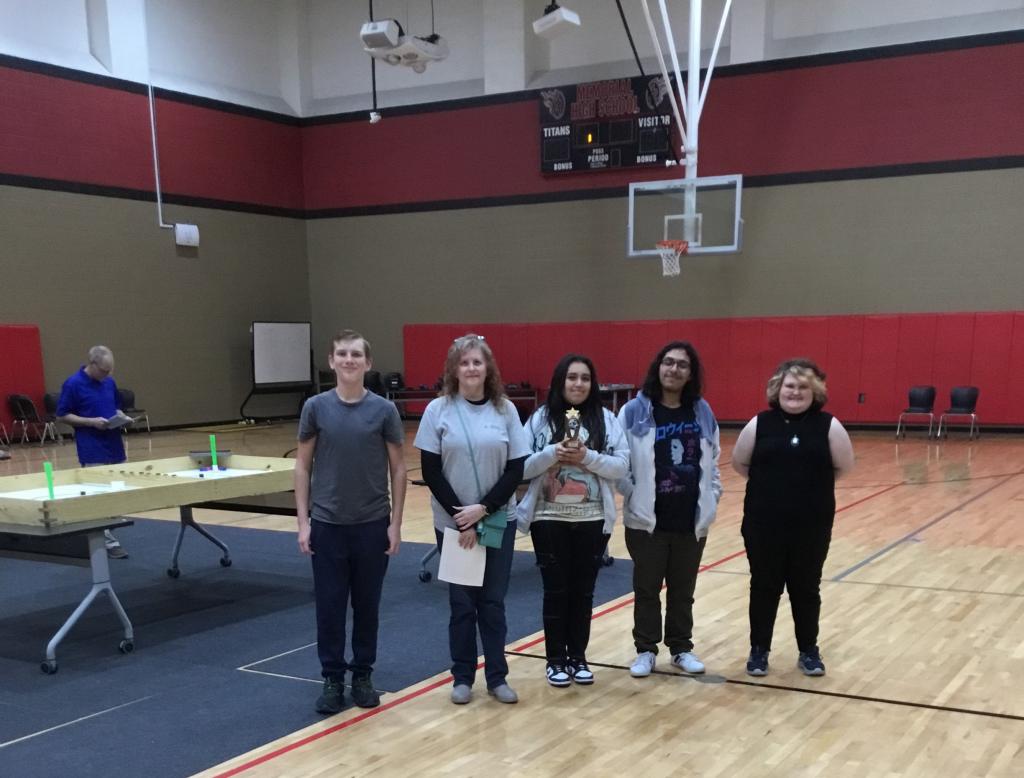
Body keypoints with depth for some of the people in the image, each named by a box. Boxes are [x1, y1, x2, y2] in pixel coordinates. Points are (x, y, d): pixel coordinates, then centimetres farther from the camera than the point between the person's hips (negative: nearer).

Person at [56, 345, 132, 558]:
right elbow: (62, 416, -8)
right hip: (92, 451, -7)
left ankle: (100, 532, 22)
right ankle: (108, 541, 0)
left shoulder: (109, 382, 9)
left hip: (115, 446, 7)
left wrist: (121, 416, -2)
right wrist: (91, 422, -18)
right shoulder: (73, 384, -10)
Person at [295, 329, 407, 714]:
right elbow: (302, 466, 2)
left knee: (367, 605, 10)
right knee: (329, 605, 5)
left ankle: (363, 675, 25)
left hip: (372, 524, 0)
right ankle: (332, 678, 20)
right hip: (327, 524, 0)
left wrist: (395, 523, -3)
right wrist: (303, 521, -3)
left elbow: (398, 468, 1)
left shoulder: (384, 410, -3)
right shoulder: (316, 407, -2)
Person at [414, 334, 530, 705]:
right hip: (453, 523, -1)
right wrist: (461, 517, -11)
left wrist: (483, 509, -13)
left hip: (498, 521, 1)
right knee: (461, 602, 6)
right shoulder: (438, 410, -4)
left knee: (492, 601, 6)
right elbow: (430, 472, -6)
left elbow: (516, 469, -3)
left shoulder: (505, 410, -1)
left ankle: (497, 677, 18)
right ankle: (462, 677, 19)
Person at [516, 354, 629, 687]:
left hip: (593, 520, 1)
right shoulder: (540, 418, -1)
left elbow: (622, 466, -3)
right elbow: (521, 467, -5)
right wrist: (552, 453, -20)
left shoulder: (606, 419, 1)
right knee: (556, 590, 6)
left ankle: (578, 657, 24)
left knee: (583, 590, 10)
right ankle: (556, 659, 19)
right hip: (550, 519, -1)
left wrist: (588, 457, -17)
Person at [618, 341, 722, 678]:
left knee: (684, 589, 15)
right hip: (647, 519, -3)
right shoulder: (635, 411, -7)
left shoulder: (703, 413, 6)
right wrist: (633, 496, -11)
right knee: (647, 588, 9)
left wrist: (712, 496, 6)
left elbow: (713, 462, 15)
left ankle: (682, 648, 29)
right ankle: (646, 650, 22)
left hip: (692, 520, 3)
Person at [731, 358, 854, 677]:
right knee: (764, 587, 10)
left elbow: (844, 466, 3)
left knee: (806, 588, 12)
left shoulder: (828, 425, -4)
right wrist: (768, 483, 7)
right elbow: (739, 462, 7)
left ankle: (809, 651, 28)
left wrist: (814, 483, 7)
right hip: (764, 524, 0)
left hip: (812, 525, 0)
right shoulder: (760, 424, -2)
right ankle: (759, 650, 24)